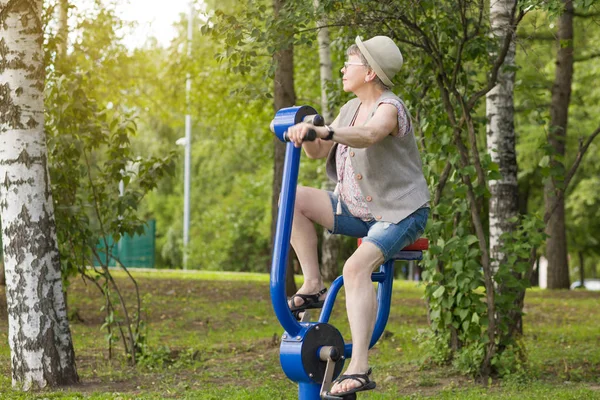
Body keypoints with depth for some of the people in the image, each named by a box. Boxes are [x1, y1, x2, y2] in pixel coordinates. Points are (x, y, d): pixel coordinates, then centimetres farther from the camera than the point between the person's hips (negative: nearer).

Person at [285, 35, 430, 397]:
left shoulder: (389, 108, -16)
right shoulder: (352, 108, 10)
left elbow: (370, 135, -40)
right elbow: (318, 152, 6)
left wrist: (326, 131, -56)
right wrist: (307, 133, -16)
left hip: (400, 213, -8)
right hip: (358, 210, 8)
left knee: (357, 267, -33)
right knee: (295, 199, -8)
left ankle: (360, 368, -34)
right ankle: (313, 286, -3)